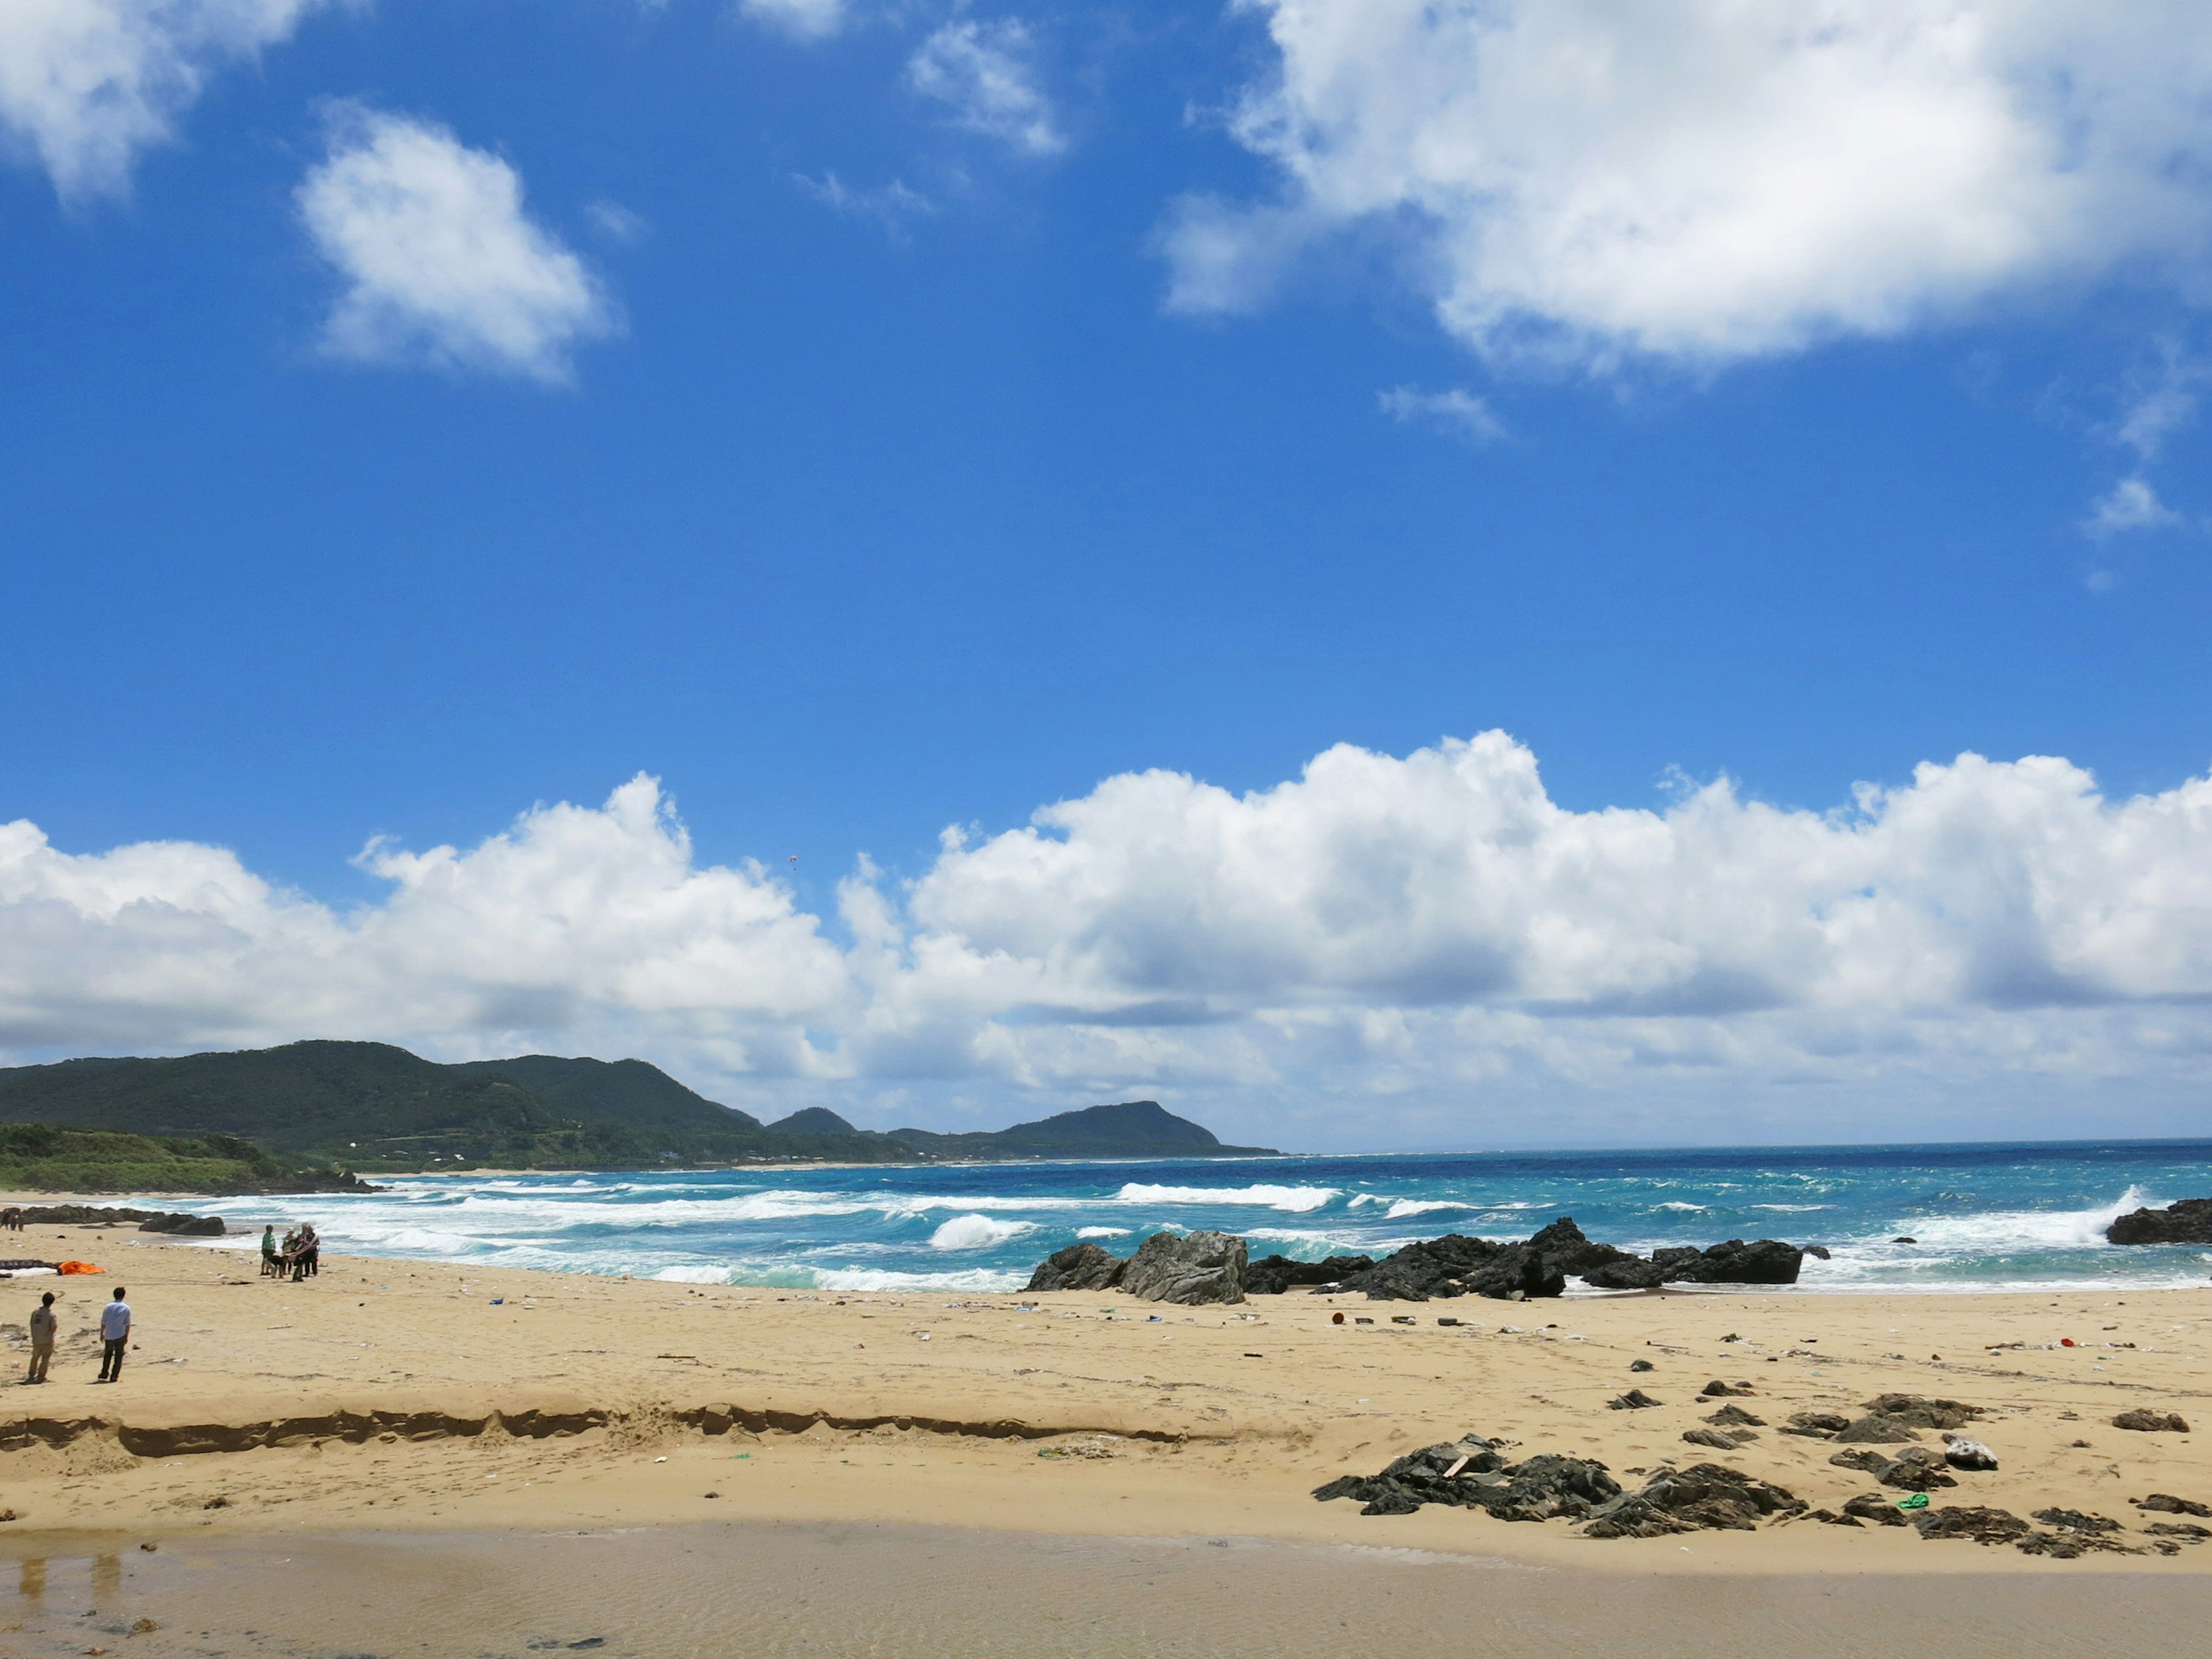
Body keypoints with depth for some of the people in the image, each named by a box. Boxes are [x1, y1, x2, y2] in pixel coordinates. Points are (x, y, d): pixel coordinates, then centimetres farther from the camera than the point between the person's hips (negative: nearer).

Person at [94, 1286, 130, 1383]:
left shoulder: (108, 1307, -3)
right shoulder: (126, 1308, -5)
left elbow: (103, 1323, -2)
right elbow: (127, 1324, -4)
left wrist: (102, 1334, 10)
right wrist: (127, 1337, 4)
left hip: (109, 1336, 1)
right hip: (121, 1336, -1)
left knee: (108, 1354, 20)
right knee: (118, 1356, 6)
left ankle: (104, 1373, 23)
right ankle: (114, 1376, 3)